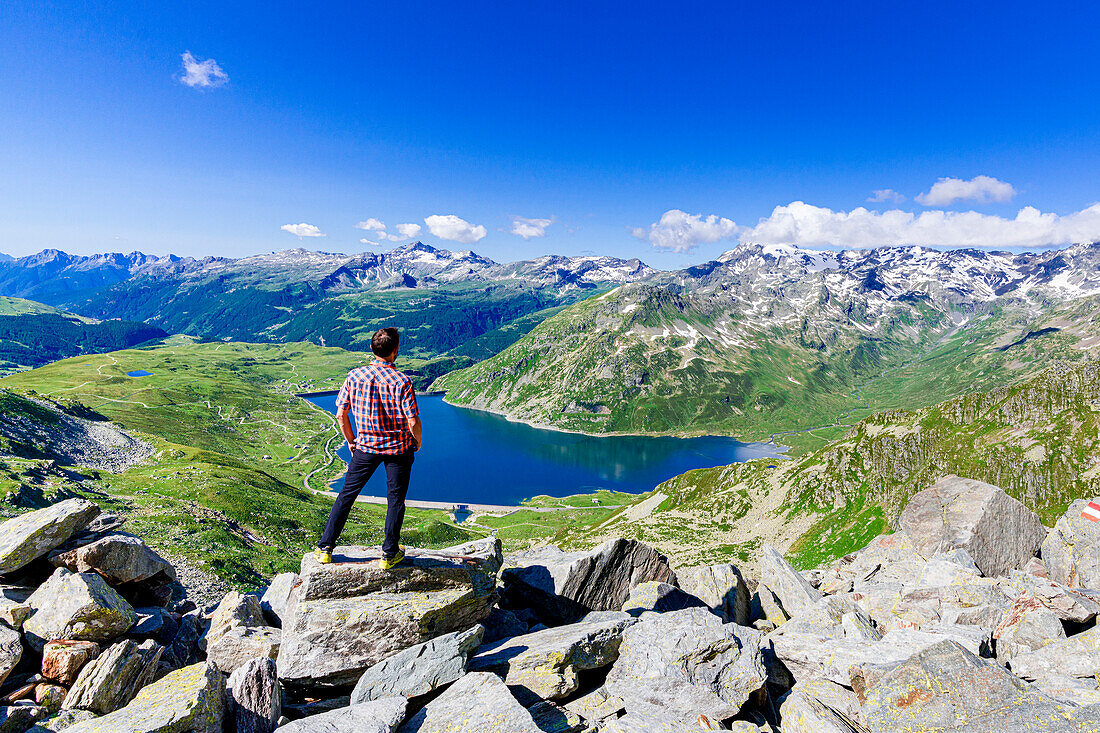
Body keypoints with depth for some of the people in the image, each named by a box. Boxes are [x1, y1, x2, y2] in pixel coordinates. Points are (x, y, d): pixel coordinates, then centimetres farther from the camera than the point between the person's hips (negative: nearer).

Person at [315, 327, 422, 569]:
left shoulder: (355, 376, -8)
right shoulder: (401, 381, -17)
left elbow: (341, 415, -3)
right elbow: (413, 422, -18)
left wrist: (351, 441, 12)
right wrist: (418, 441, 3)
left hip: (365, 447, 3)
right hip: (399, 448, -2)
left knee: (347, 494, 16)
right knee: (395, 500, 11)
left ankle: (325, 548, 22)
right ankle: (390, 554, 20)